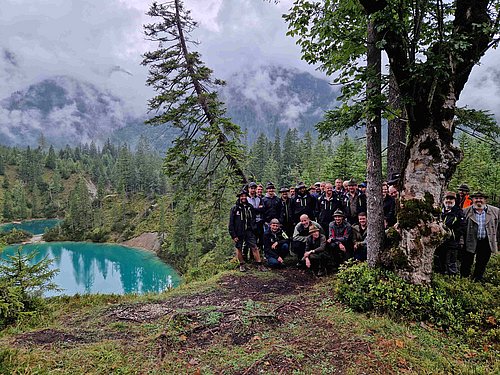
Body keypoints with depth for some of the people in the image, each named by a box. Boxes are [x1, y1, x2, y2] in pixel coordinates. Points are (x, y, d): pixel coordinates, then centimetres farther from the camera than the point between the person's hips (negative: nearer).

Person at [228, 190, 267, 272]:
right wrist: (233, 235, -9)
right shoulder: (235, 208, -4)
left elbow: (253, 219, 16)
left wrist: (253, 228, 6)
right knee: (239, 249, 7)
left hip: (249, 231, 2)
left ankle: (259, 265, 3)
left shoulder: (250, 207, 7)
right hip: (238, 232, -2)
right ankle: (242, 264, 23)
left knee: (254, 248, -3)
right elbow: (231, 223, -5)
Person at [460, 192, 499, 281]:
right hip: (470, 242, -2)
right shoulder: (466, 211, -3)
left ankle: (477, 281, 28)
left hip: (486, 243, 2)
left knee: (481, 265, 13)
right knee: (466, 264, 7)